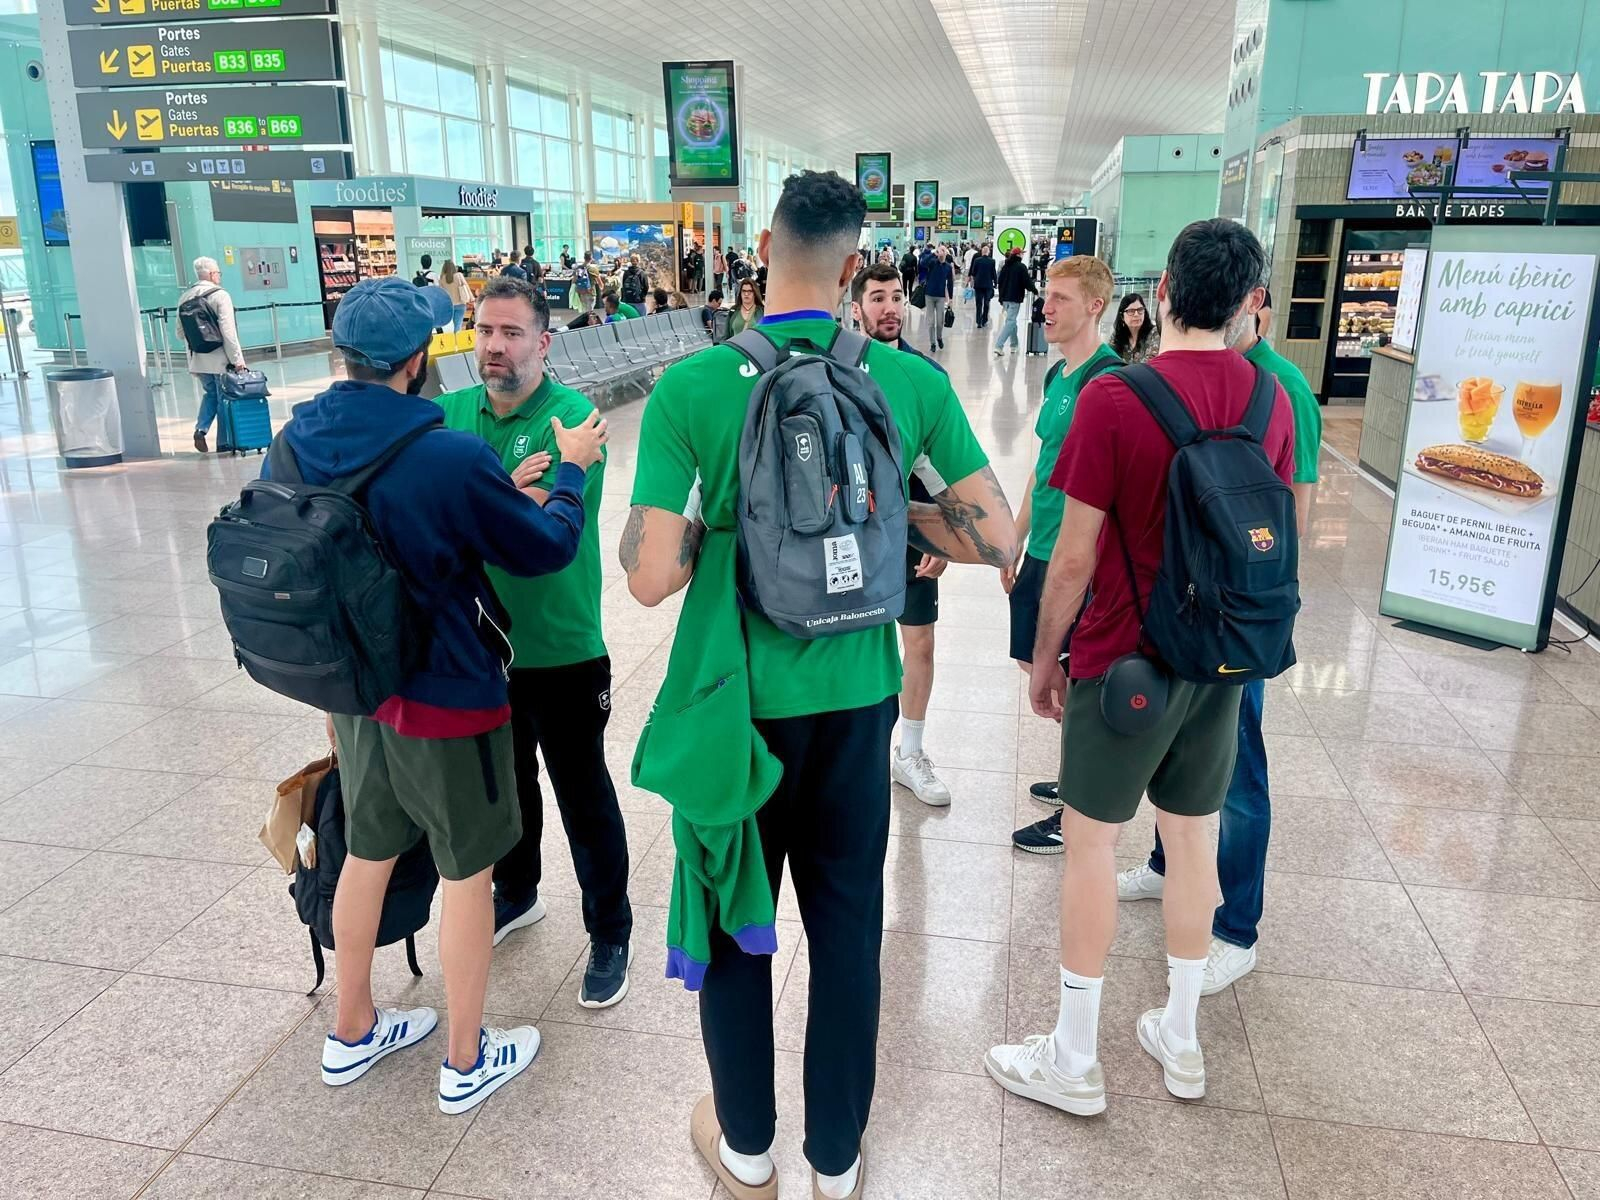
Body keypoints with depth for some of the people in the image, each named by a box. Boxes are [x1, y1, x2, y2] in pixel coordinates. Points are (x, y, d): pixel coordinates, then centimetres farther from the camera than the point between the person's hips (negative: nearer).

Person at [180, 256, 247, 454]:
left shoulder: (184, 299, 6)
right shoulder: (220, 295, -11)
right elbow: (228, 331, -16)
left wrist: (193, 354, 18)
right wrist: (237, 358, -13)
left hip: (198, 360, 5)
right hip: (220, 359, -5)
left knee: (209, 394, 21)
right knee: (225, 399, 5)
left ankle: (201, 430, 4)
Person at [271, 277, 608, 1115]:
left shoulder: (296, 444, -5)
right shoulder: (451, 458, -25)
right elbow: (546, 548, -13)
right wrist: (570, 471, 6)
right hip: (446, 698, -6)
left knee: (367, 854, 23)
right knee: (466, 872, 11)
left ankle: (351, 1033, 41)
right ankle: (466, 1062, 27)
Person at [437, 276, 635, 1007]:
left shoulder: (573, 418, -15)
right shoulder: (452, 413, 2)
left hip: (560, 648, -5)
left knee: (583, 797, 8)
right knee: (502, 779, 24)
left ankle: (610, 936, 26)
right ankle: (515, 893, 48)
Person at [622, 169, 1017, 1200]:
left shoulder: (691, 388, -15)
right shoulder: (913, 381, -8)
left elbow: (649, 576, -19)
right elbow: (995, 538, -5)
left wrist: (716, 526, 0)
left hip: (739, 699, -2)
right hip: (857, 695, 2)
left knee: (735, 924, 18)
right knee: (848, 923, 18)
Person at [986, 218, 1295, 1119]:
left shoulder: (1114, 398, -17)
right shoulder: (1271, 400, 0)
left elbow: (1076, 554, -15)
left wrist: (1045, 657, -2)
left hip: (1126, 659, -5)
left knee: (1093, 841, 7)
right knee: (1194, 837, 17)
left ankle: (1075, 1061, 20)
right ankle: (1181, 1041, 33)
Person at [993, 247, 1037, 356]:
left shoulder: (1005, 266, 12)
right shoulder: (1021, 266, -9)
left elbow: (1000, 283, 15)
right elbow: (1027, 282, -10)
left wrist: (1001, 299, 22)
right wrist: (1035, 291, 7)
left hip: (1005, 298, 7)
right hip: (1015, 299, -7)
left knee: (1011, 320, 20)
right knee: (1010, 321, -9)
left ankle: (1014, 344, 27)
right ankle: (999, 346, -20)